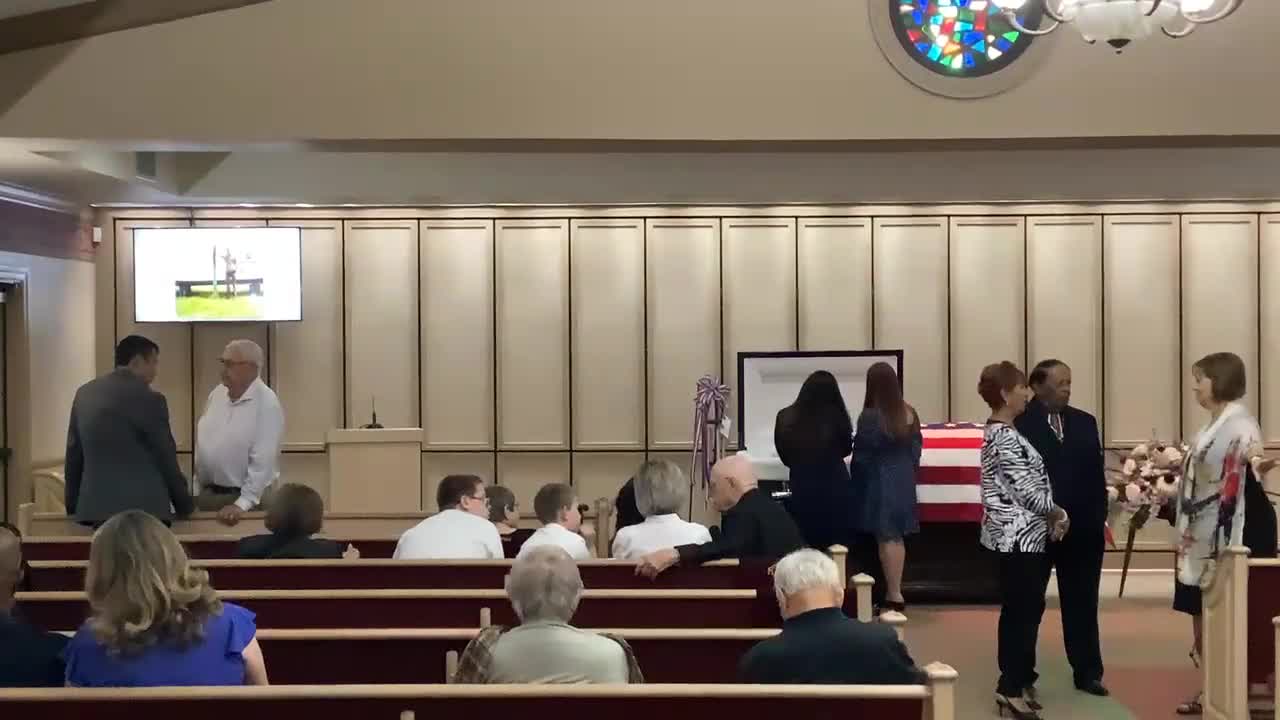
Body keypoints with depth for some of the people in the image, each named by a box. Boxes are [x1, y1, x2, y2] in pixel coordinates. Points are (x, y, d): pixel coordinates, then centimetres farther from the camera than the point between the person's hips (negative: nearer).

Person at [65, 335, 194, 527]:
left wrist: (73, 505, 24)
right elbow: (166, 459, -4)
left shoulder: (84, 394, 10)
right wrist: (184, 506, 8)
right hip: (143, 509, -6)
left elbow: (73, 455, 15)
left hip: (95, 508, 6)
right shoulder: (148, 399, -9)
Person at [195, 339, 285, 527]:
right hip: (207, 493, 6)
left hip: (245, 497, -6)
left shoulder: (267, 403, -16)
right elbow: (201, 440, 13)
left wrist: (242, 504, -23)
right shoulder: (217, 393, 6)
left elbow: (263, 462, -20)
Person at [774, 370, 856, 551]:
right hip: (835, 489, -2)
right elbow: (846, 449, 5)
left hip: (802, 490, 2)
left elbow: (786, 457, 5)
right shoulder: (836, 416, -14)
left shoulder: (785, 417, -8)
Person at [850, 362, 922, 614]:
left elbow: (861, 457, -11)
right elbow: (916, 449, 9)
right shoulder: (909, 413, 1)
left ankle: (894, 595, 3)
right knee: (897, 536, 13)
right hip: (903, 481, 6)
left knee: (886, 538, 0)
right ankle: (895, 592, 19)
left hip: (879, 482, -6)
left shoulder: (869, 417, -17)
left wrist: (856, 481, 4)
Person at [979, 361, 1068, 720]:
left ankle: (1016, 681, 23)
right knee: (1023, 611, -3)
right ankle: (1012, 687, 4)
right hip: (1020, 535, -10)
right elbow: (1027, 490, -19)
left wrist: (1049, 516, 7)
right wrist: (1057, 513, -2)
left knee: (1019, 610, 15)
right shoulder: (1006, 437, -19)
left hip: (1015, 534, 10)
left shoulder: (998, 432, 13)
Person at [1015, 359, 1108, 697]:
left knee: (1082, 603, 11)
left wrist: (1099, 518, 2)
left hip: (1082, 528, 4)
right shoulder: (1019, 424, -9)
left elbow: (1097, 474, 8)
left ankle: (1087, 672, 22)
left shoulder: (1085, 422, 8)